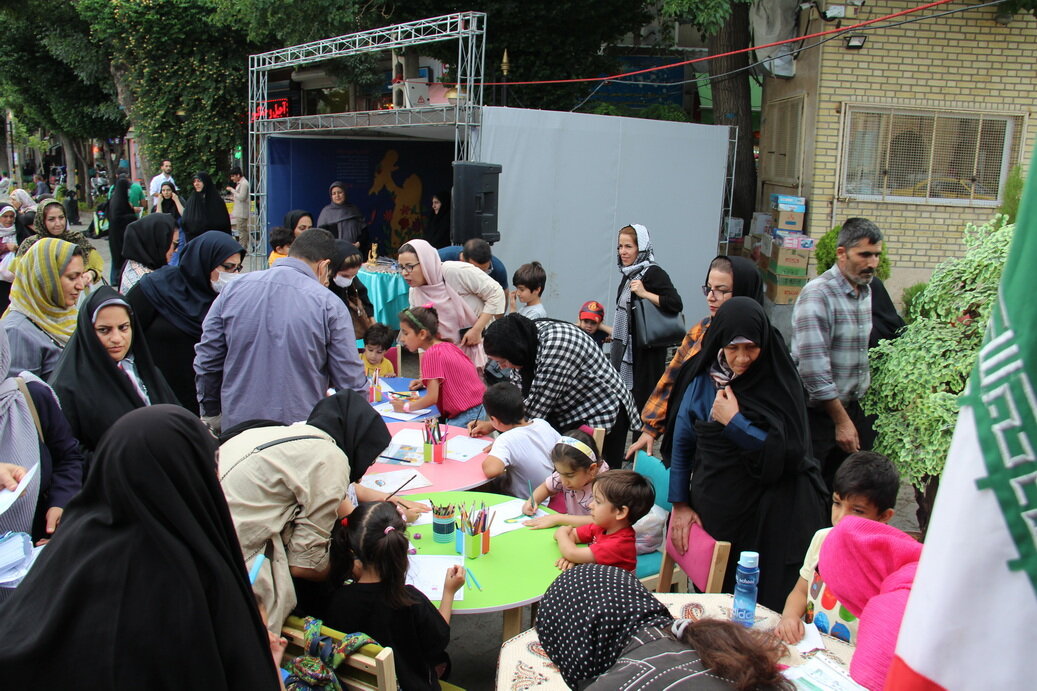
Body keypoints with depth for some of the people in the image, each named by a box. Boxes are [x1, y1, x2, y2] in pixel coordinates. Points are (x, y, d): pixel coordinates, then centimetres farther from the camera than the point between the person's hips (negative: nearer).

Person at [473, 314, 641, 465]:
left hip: (603, 414, -8)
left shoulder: (556, 345, -31)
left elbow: (538, 404, -28)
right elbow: (517, 394, 2)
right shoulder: (524, 341, -5)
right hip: (567, 416, 8)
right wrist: (491, 425, -8)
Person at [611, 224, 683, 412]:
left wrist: (645, 293, -24)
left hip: (646, 351, -9)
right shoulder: (628, 274, 13)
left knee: (643, 398, -8)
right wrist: (615, 333, 30)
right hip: (627, 348, 9)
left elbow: (676, 304, -22)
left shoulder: (653, 273, -11)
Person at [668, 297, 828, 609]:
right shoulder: (703, 381, 1)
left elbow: (789, 453, -14)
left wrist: (734, 422, -16)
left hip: (769, 519, -3)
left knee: (767, 606, 1)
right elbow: (682, 444, 6)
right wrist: (680, 505, 3)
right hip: (713, 510, 3)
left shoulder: (780, 383, -7)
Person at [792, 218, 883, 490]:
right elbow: (814, 368, -21)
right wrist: (841, 421, -17)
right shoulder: (818, 294, -16)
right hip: (819, 414, -7)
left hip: (854, 409, 7)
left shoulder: (866, 291, 11)